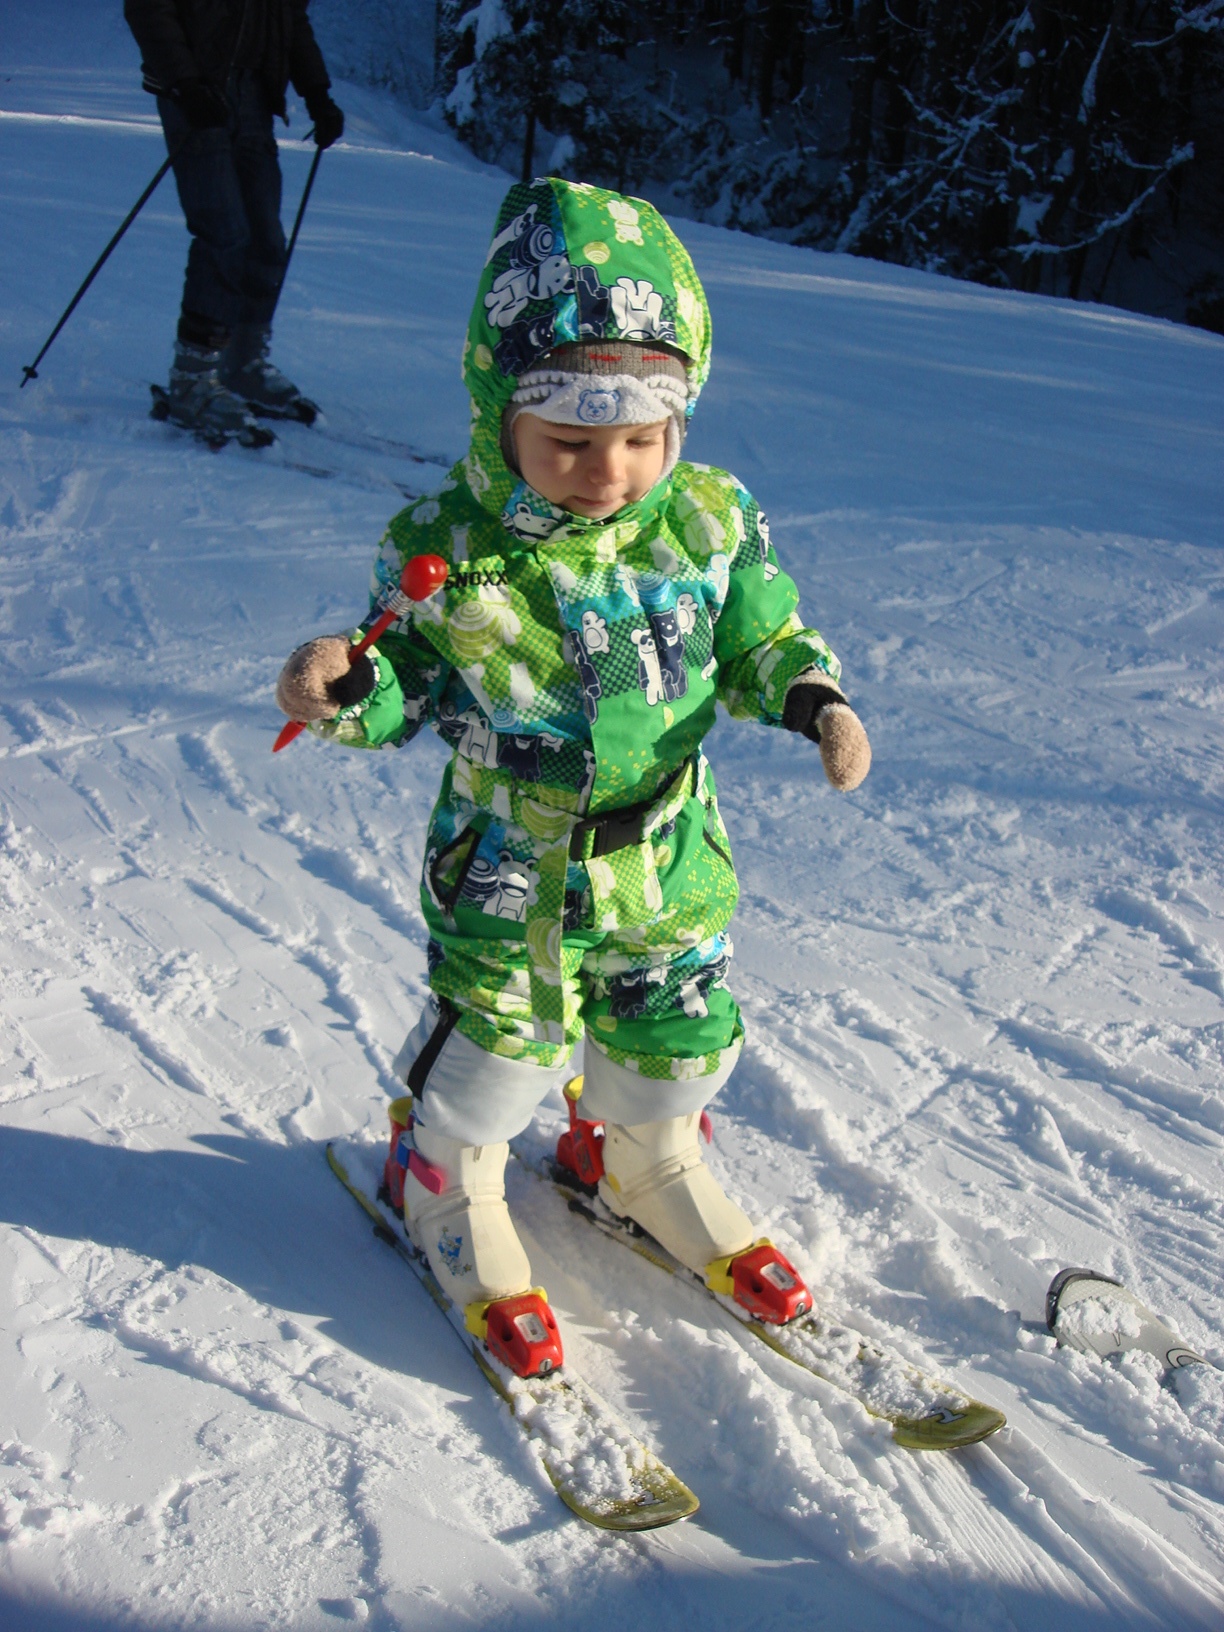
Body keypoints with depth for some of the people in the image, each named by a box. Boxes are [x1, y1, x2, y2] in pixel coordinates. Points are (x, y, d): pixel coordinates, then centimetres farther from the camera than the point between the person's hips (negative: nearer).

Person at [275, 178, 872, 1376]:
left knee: (675, 1038, 20)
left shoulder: (710, 523, -11)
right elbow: (408, 691, -6)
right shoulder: (446, 550, -17)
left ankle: (649, 1162, 51)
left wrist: (815, 697, -14)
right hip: (508, 867, -3)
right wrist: (345, 690, -26)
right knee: (491, 1046, 10)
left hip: (665, 859, 3)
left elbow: (763, 641, 5)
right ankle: (448, 1185, 42)